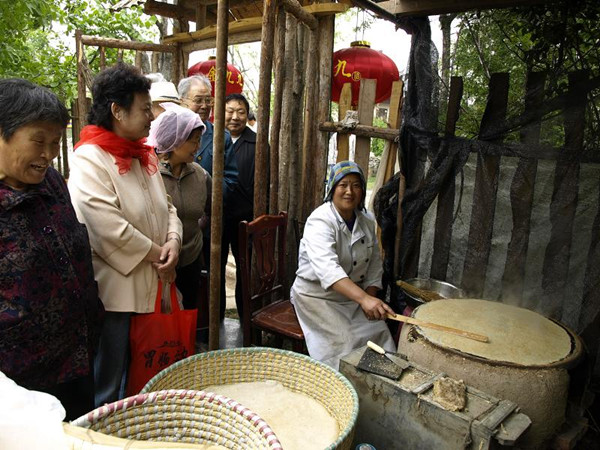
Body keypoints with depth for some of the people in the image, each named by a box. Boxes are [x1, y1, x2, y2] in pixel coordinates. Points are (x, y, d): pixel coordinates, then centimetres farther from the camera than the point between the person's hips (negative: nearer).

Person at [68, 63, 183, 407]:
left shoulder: (144, 154, 11)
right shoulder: (90, 159, -14)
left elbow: (165, 205, 14)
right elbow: (108, 227, -23)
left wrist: (173, 241, -5)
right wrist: (156, 254, -14)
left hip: (152, 286, 8)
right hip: (115, 290, -7)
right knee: (110, 385, 9)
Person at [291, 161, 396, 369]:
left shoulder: (367, 222, 1)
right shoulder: (320, 221, -22)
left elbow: (374, 265, 6)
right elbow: (327, 267, -38)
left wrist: (371, 299, -10)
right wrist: (363, 299, -50)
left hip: (354, 296, 6)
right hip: (317, 295, -6)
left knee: (379, 333, -9)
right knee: (343, 342, -19)